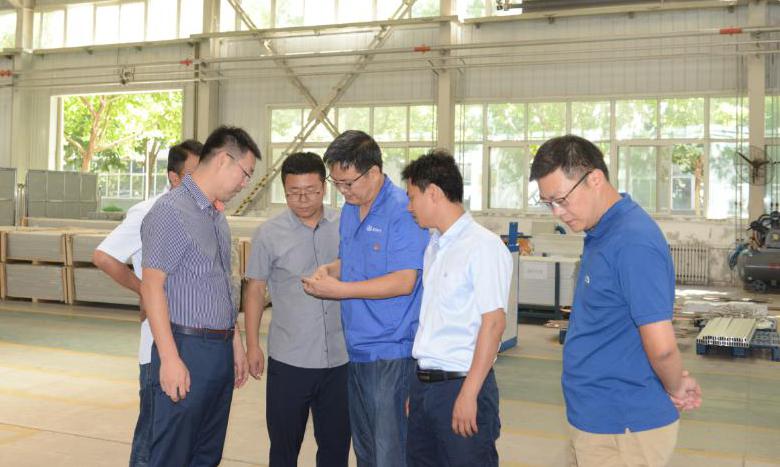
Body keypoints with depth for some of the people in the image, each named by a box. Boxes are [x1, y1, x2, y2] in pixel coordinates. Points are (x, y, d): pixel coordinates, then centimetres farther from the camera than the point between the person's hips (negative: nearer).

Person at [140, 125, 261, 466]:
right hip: (187, 350, -9)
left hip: (221, 350, 9)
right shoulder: (172, 211, -12)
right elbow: (152, 287, -16)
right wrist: (170, 358, -19)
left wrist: (236, 343, 20)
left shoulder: (217, 217, 15)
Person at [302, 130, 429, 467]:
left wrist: (339, 289, -20)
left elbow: (404, 281, -21)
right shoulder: (349, 210, 11)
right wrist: (330, 268, 1)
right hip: (355, 347, 8)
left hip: (389, 350, -8)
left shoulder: (403, 210, -16)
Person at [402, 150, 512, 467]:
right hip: (424, 382, 7)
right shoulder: (433, 246, 12)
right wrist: (417, 385, 14)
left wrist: (468, 394, -17)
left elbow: (494, 323, -16)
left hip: (460, 384, -7)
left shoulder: (483, 246, -12)